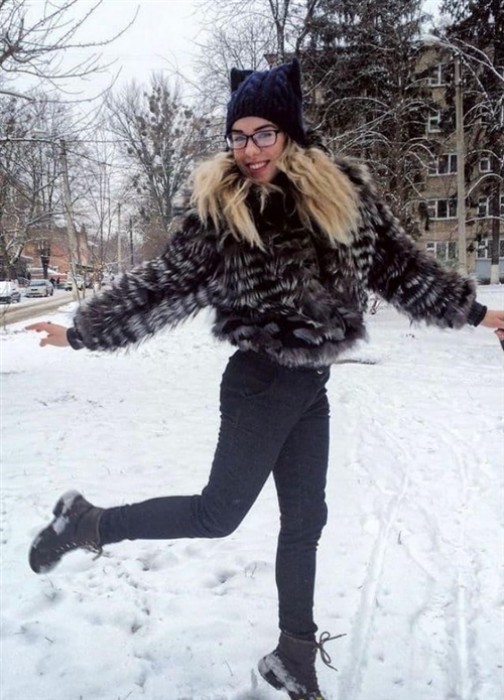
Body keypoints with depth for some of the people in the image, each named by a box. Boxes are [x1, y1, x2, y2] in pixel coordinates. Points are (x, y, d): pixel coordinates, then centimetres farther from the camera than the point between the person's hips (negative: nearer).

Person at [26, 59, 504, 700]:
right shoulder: (214, 205, -8)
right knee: (219, 512, 2)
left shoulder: (344, 191, 1)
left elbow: (399, 267, 9)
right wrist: (82, 330, 0)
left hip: (312, 384, 5)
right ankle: (89, 523, 22)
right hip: (260, 381, -5)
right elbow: (165, 285, -3)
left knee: (304, 519, 13)